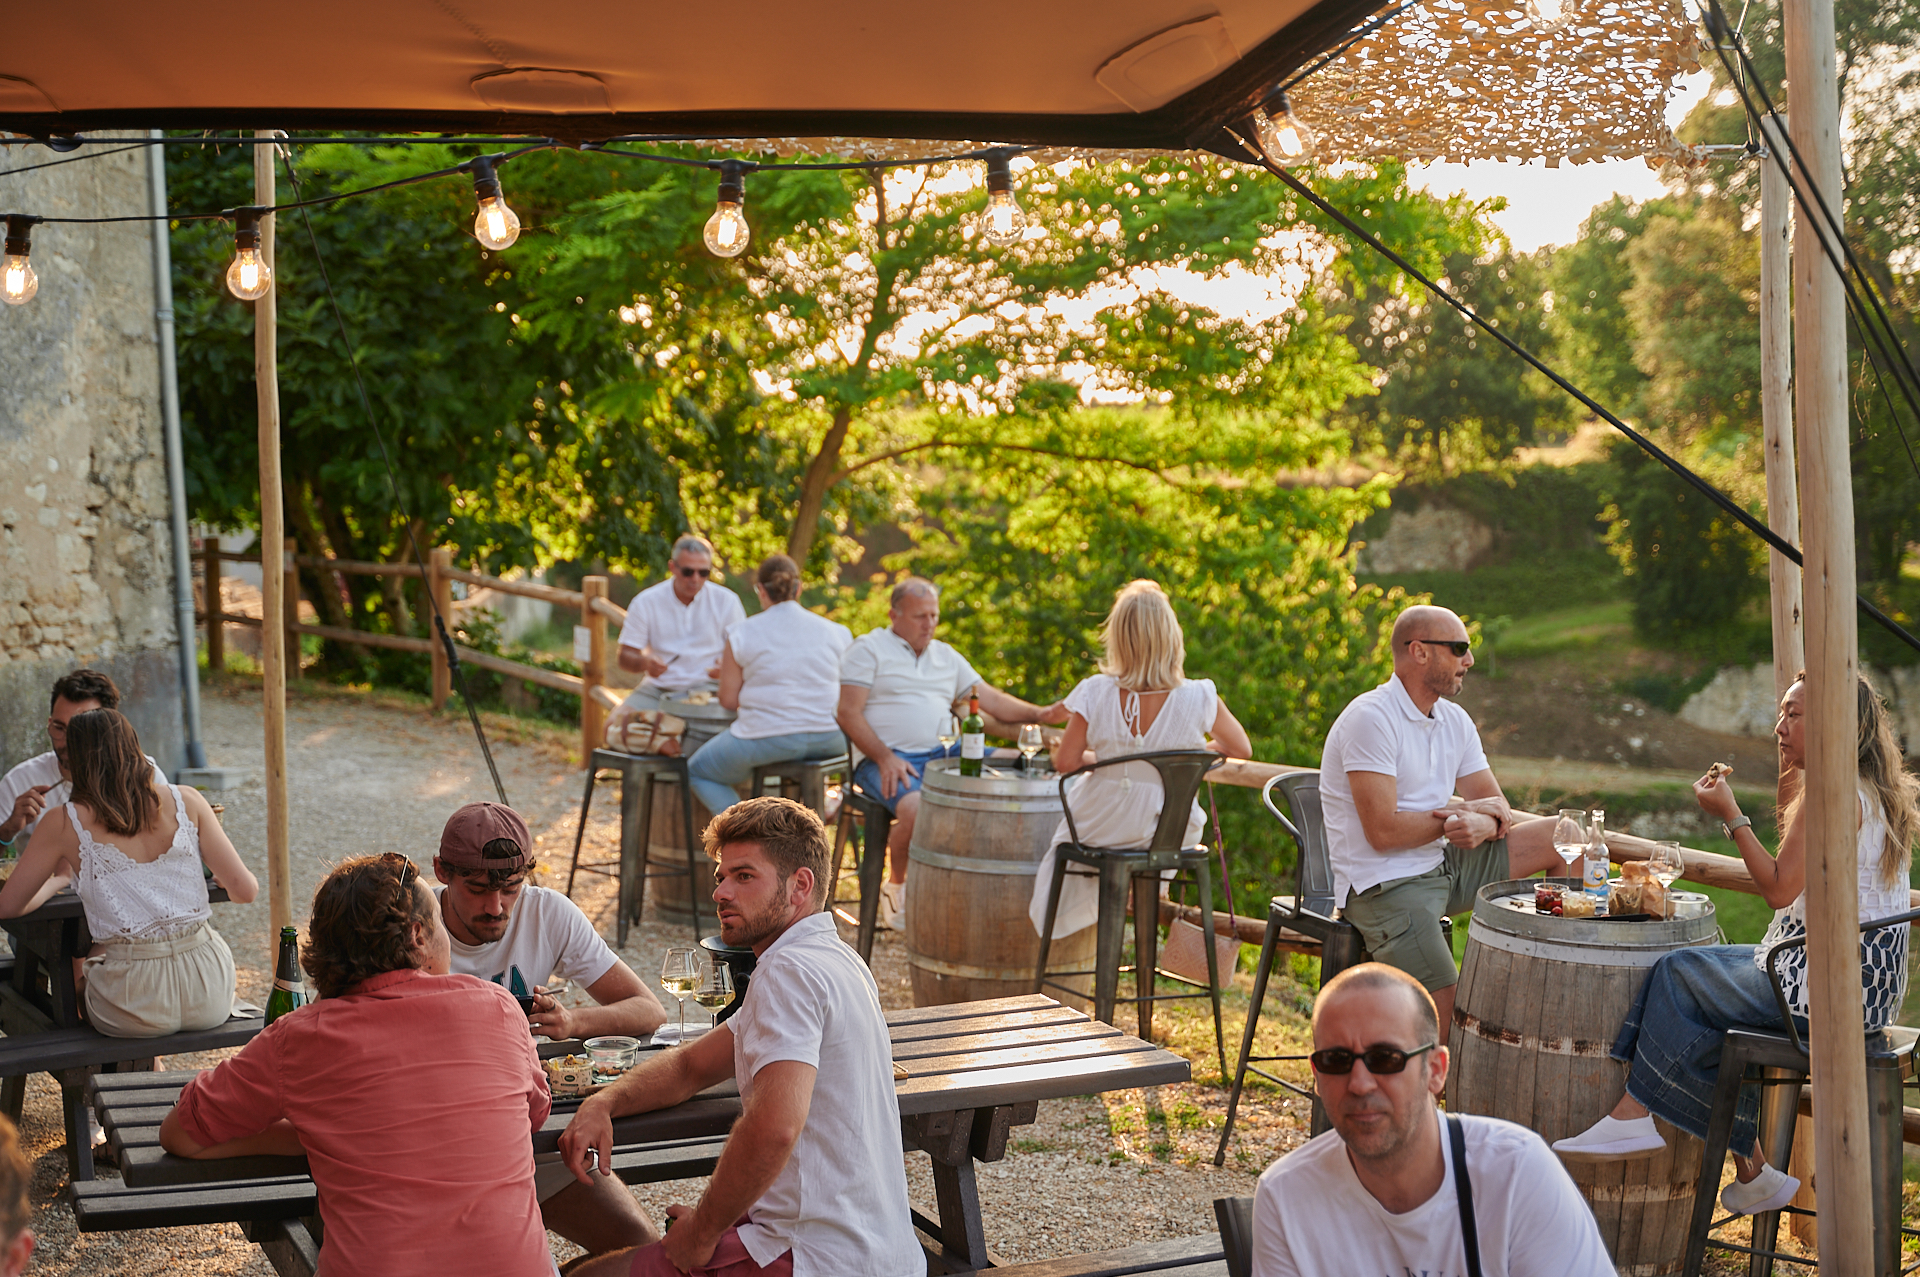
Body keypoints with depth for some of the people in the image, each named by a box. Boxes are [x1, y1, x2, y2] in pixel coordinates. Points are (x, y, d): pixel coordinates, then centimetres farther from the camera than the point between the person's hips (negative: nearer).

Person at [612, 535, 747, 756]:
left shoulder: (726, 601, 3)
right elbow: (624, 657, 2)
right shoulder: (646, 602, 3)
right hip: (657, 687, 2)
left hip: (706, 688, -1)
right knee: (617, 724, -26)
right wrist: (644, 662, -22)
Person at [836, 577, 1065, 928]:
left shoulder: (946, 656, 23)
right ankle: (895, 886, -7)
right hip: (887, 760, -6)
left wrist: (1038, 714, 1)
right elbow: (849, 713, -6)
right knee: (917, 809, -36)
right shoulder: (869, 649, 4)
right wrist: (885, 758, -18)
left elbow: (990, 699, 18)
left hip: (940, 755, 6)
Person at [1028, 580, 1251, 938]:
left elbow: (1065, 762, -12)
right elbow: (1241, 749, -2)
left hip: (1103, 830, -1)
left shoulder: (1096, 694, -19)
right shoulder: (1199, 698, -19)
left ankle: (1061, 914, 52)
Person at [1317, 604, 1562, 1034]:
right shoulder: (1371, 719, -17)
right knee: (1447, 1015, -25)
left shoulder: (1455, 721, 10)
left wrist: (1483, 825, -17)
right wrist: (1463, 813, -9)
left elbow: (1499, 812, 9)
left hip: (1443, 866, 8)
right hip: (1385, 885, -8)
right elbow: (1384, 832, -23)